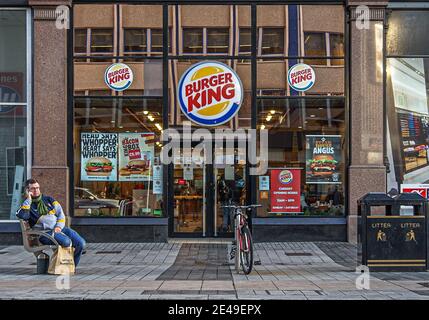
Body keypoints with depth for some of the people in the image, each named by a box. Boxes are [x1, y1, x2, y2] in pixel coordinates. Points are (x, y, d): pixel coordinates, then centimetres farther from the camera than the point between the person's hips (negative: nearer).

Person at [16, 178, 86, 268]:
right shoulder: (27, 205, 7)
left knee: (81, 243, -15)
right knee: (66, 241, -33)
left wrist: (59, 227, -4)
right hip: (45, 232, -5)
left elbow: (61, 214, 14)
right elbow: (21, 215, -18)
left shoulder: (48, 199, 20)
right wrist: (28, 199, -10)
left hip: (60, 228, 5)